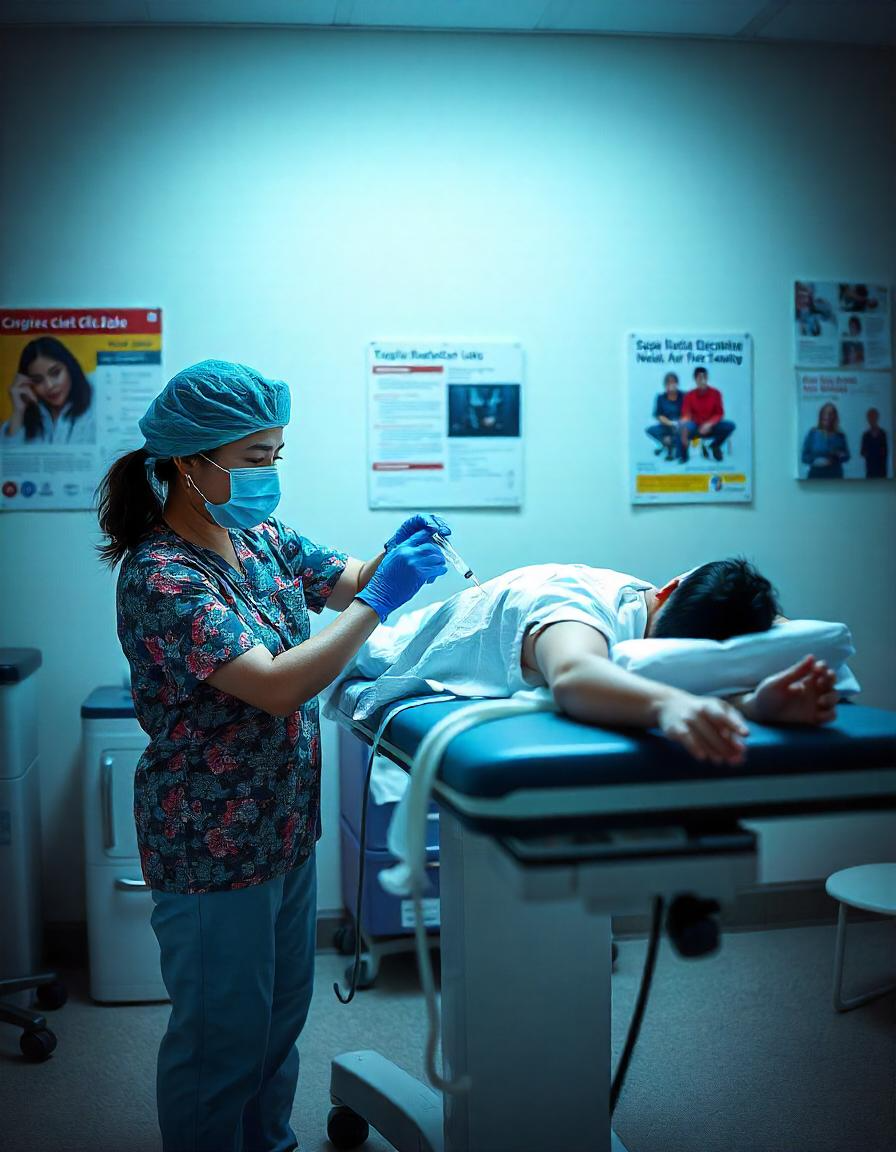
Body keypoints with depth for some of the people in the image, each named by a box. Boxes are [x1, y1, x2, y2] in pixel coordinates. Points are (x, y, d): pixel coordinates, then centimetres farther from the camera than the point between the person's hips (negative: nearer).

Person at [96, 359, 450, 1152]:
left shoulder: (259, 537, 1)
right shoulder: (161, 577, -25)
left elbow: (344, 580, 13)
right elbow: (277, 686, -32)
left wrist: (396, 554, -8)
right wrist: (380, 600, -28)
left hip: (287, 822, 9)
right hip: (213, 847, -8)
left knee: (282, 1012, 24)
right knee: (222, 1036, 10)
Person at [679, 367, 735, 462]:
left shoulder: (715, 393, -4)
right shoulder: (689, 395, -6)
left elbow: (720, 414, -3)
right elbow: (686, 414, -11)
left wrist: (709, 424, -21)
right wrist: (684, 422, -35)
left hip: (710, 427, 2)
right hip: (695, 427, -2)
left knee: (730, 426, -25)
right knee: (682, 427, -36)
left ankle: (714, 446, 6)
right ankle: (683, 455, -9)